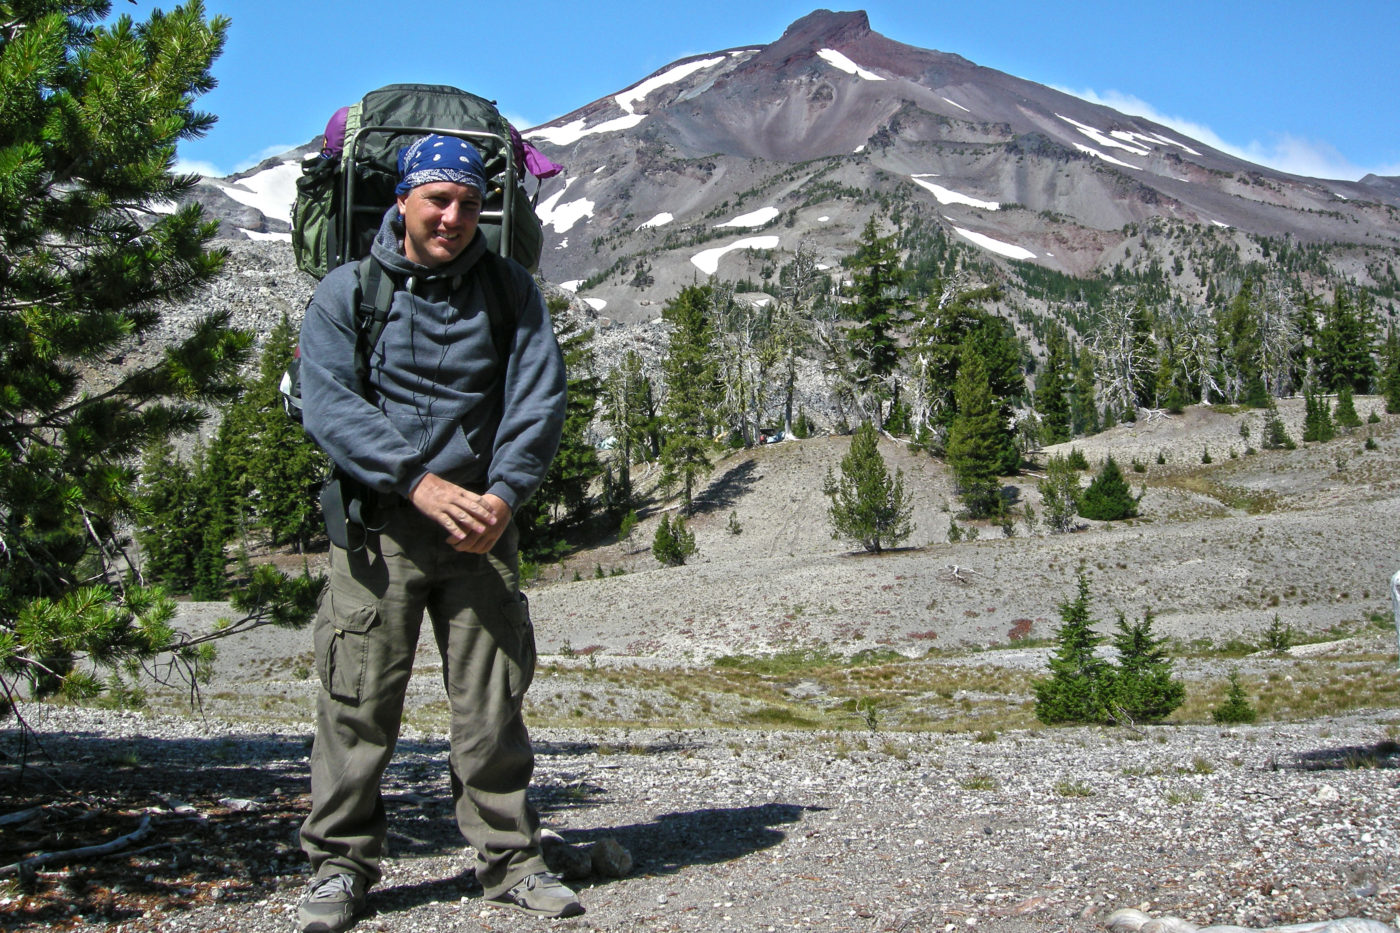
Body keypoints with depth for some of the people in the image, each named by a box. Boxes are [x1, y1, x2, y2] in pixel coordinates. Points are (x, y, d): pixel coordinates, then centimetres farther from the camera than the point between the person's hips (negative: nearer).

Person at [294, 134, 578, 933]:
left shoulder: (509, 290, 9)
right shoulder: (347, 291, 3)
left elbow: (540, 398, 1)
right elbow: (330, 403, -8)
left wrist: (504, 494, -14)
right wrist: (421, 483, -19)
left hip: (482, 524, 2)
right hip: (380, 524, -1)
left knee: (493, 701, 4)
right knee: (359, 703, -1)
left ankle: (511, 859, 15)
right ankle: (341, 864, 13)